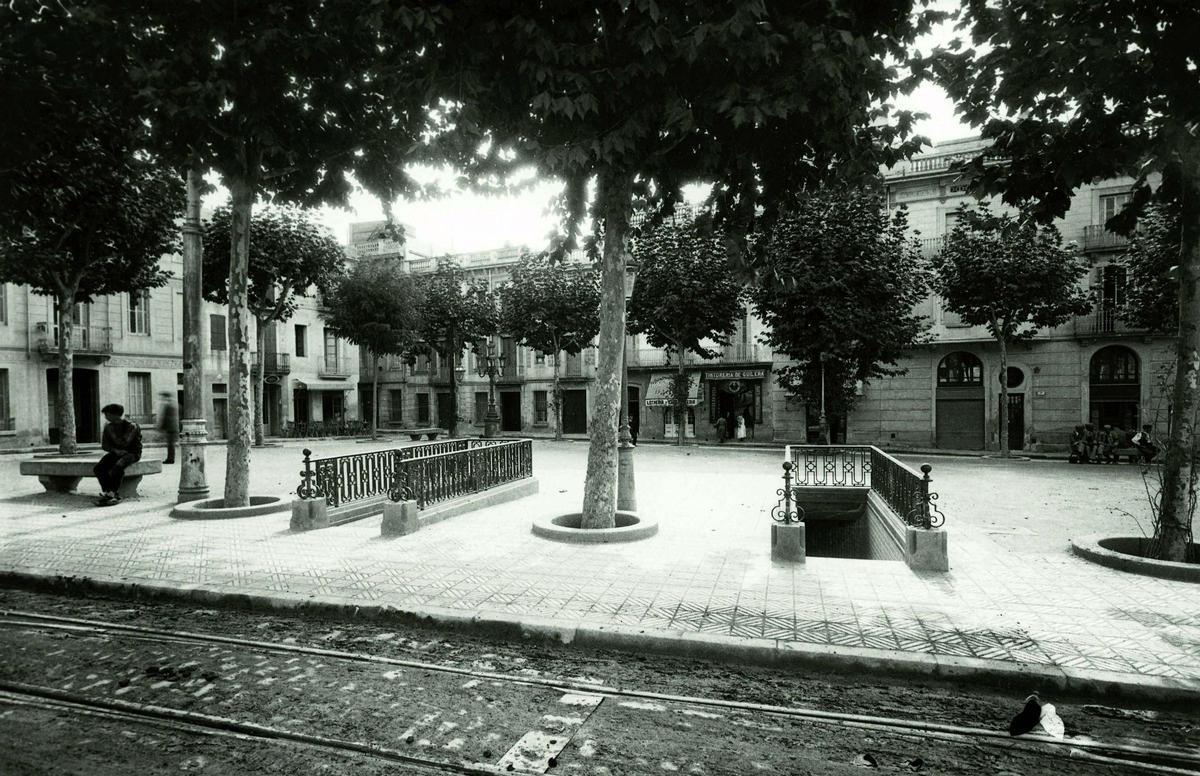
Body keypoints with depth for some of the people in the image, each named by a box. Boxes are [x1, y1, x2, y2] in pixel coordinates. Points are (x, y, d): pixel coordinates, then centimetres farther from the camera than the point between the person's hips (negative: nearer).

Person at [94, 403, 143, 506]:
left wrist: (112, 433, -15)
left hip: (132, 453, -6)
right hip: (117, 453, 6)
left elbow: (123, 443, -23)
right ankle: (115, 495, -22)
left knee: (117, 467, -36)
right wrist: (115, 450, -14)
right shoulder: (108, 427, 5)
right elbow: (104, 445, 6)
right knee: (98, 469, -20)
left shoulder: (131, 426, -14)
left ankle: (112, 494, -24)